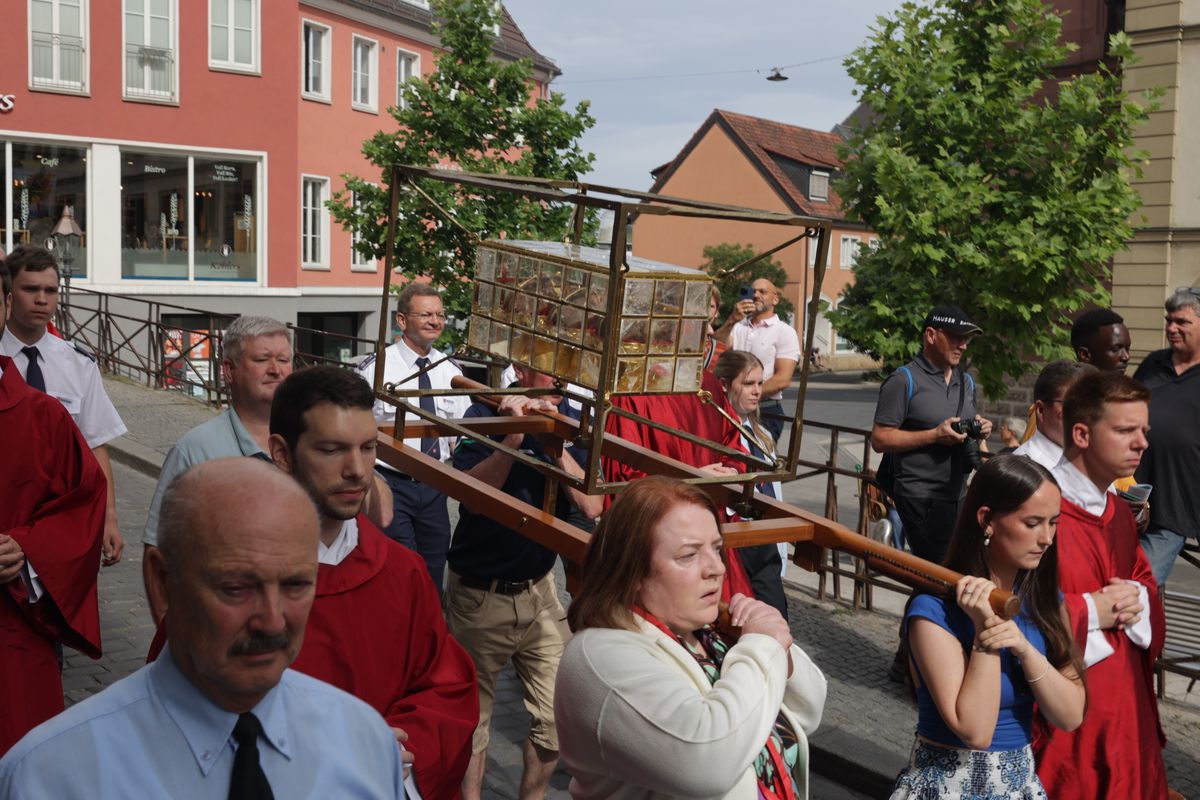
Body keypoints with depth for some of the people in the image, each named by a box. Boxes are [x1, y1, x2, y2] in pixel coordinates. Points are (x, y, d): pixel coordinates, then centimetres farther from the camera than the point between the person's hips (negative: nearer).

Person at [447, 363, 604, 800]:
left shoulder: (573, 422, -2)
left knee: (556, 717, 4)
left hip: (540, 588, 3)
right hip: (478, 592, -2)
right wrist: (513, 439, -32)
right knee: (472, 716, 10)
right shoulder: (486, 414, -9)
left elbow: (591, 506, -14)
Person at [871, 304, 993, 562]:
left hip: (959, 495, 7)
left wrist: (978, 429, 3)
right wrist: (935, 435, -19)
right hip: (921, 499, -7)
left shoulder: (966, 381, 17)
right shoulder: (904, 381, -8)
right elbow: (880, 439, -12)